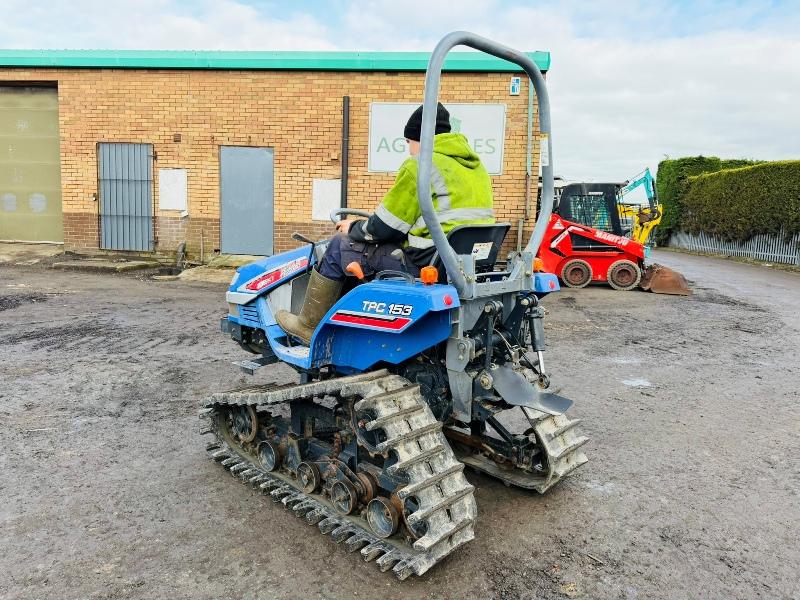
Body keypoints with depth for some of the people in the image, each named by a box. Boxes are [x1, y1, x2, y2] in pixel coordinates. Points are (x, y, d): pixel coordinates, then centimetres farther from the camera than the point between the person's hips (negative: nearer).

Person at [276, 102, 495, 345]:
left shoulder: (421, 165, -9)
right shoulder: (475, 164, 16)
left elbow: (385, 227, -8)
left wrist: (354, 229, 13)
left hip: (427, 263, -9)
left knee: (340, 246, 8)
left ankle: (309, 326, 20)